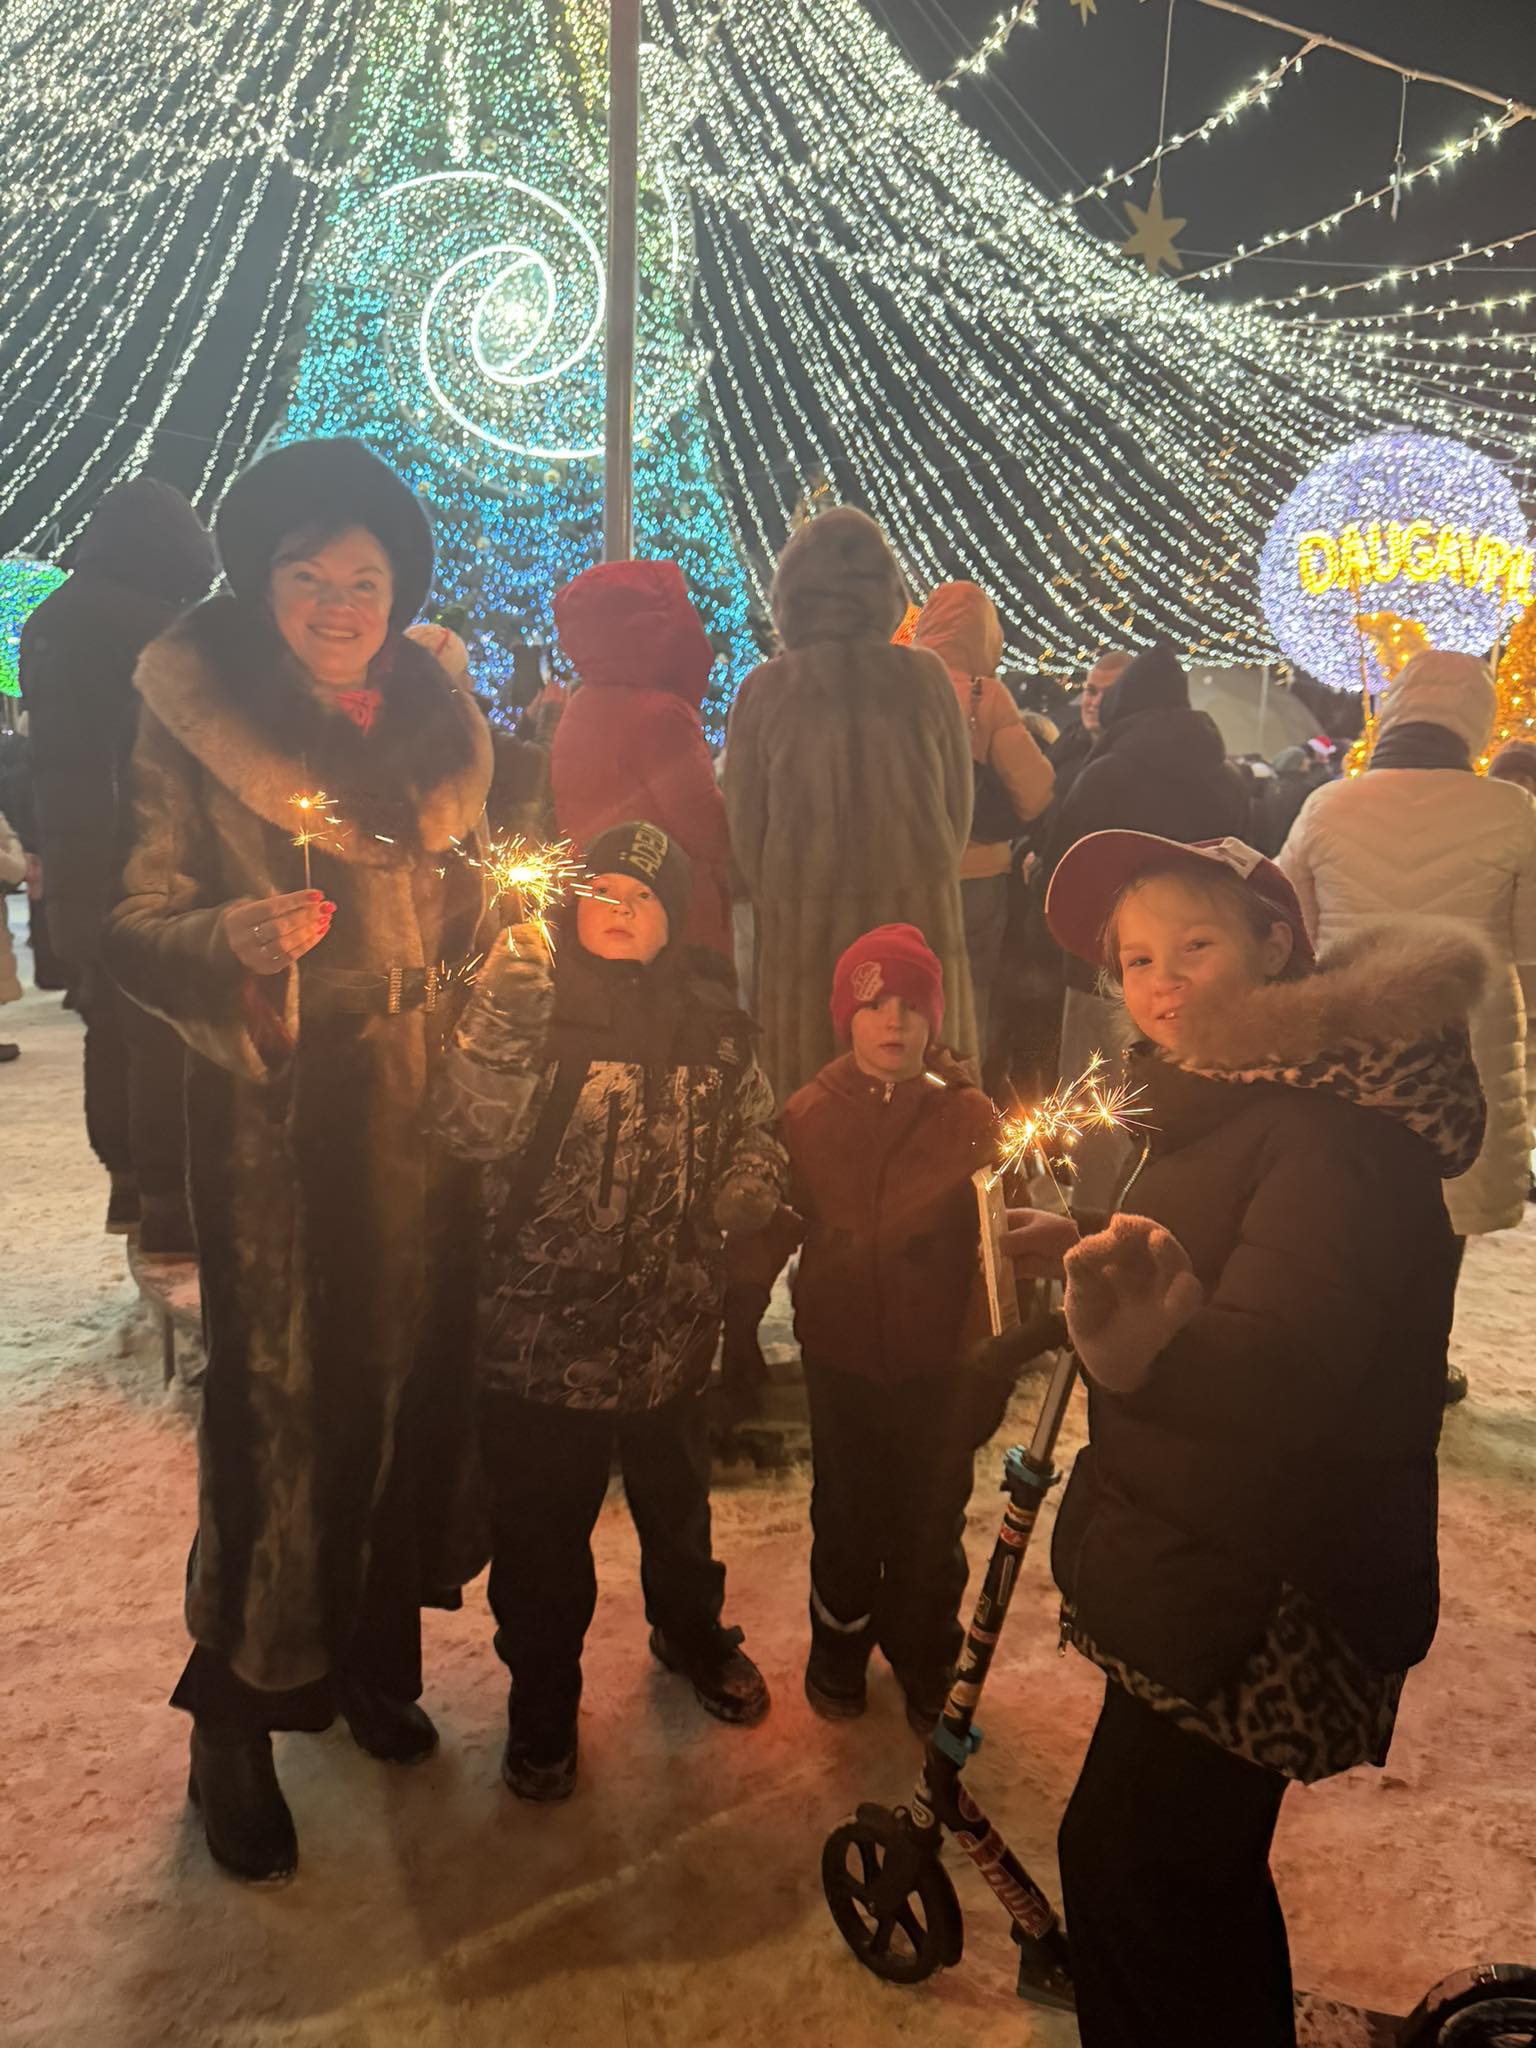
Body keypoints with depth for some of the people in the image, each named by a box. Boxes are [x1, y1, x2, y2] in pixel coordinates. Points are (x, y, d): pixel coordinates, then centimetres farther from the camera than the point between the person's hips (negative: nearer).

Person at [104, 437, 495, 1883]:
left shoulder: (434, 718, 9)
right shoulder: (191, 724, -6)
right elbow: (136, 933, -9)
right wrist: (232, 938, -27)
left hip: (424, 1109, 5)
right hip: (277, 1120, -4)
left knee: (411, 1369, 11)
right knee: (276, 1396, 1)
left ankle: (372, 1651, 34)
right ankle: (236, 1721, 23)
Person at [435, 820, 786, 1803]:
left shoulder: (713, 1021, -1)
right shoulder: (532, 1004, -11)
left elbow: (756, 1129, 13)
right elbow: (476, 1127, -27)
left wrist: (746, 1189, -6)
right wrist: (507, 1006, -37)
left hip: (672, 1327, 3)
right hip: (544, 1331, -3)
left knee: (678, 1501, 26)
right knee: (544, 1534, 14)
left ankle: (693, 1632, 55)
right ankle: (543, 1701, 39)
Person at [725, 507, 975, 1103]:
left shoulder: (764, 690, -7)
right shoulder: (925, 676, -5)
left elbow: (744, 820, 0)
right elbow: (960, 797, 4)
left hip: (805, 922, 0)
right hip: (918, 915, 1)